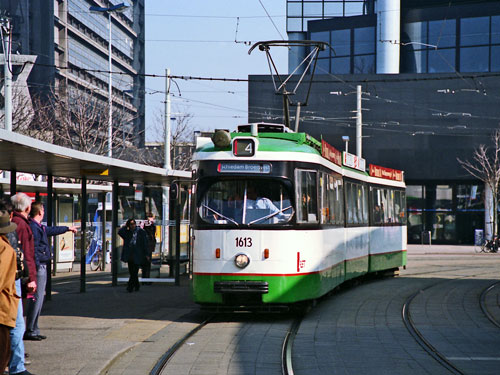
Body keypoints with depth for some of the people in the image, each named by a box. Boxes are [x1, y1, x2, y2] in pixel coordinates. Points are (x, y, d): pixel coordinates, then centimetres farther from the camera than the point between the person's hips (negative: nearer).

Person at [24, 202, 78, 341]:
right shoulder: (33, 228, -15)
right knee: (36, 299, -10)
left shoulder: (40, 227, 17)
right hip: (38, 267, -10)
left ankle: (34, 330, 15)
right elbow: (33, 250, -20)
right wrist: (36, 267, -22)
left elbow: (52, 230, 37)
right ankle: (30, 331, -8)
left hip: (41, 267, 10)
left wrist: (68, 228, 52)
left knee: (38, 299, 12)